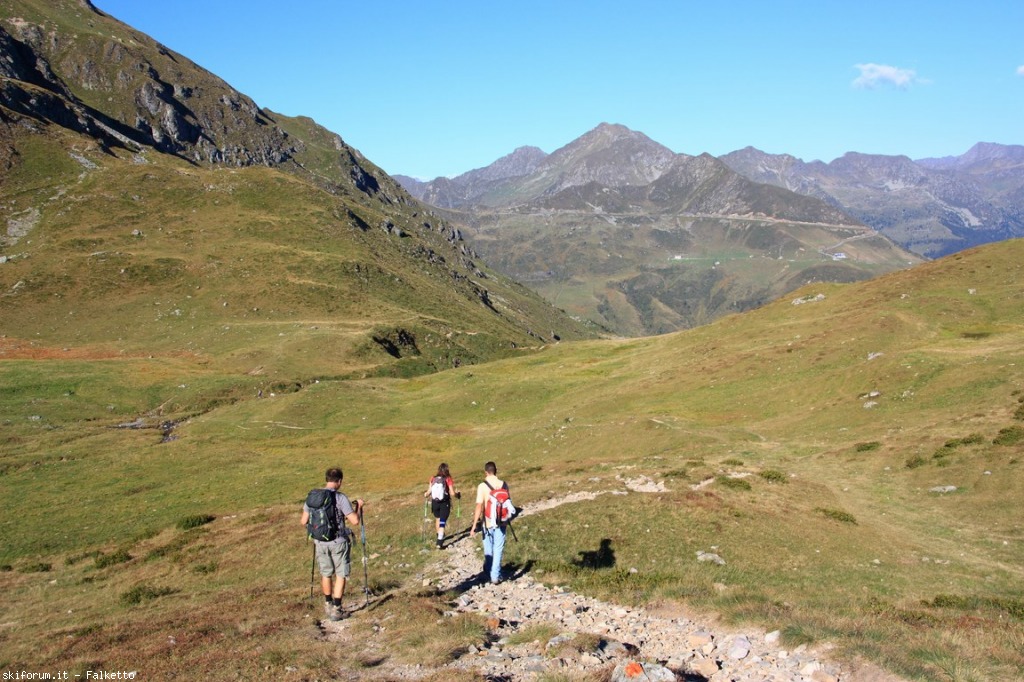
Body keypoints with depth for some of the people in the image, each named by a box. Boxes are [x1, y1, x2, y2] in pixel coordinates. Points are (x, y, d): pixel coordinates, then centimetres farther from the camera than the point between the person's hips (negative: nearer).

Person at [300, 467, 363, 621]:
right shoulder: (341, 498, -16)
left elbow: (304, 521, 4)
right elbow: (355, 521, -17)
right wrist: (359, 507, 1)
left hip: (320, 542, 4)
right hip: (338, 542, -4)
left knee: (326, 573, 21)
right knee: (341, 575, 10)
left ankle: (328, 605, 35)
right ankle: (336, 609, 10)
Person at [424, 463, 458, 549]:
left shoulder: (433, 479, -3)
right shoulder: (448, 479, -11)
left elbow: (429, 492, -2)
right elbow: (452, 493, -13)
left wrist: (425, 494, 20)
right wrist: (457, 495, 8)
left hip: (435, 502, 4)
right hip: (445, 503, -4)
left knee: (437, 519, 25)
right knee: (442, 522, 1)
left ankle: (440, 537, 45)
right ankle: (439, 543, -5)